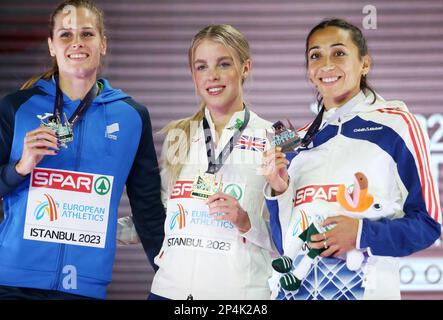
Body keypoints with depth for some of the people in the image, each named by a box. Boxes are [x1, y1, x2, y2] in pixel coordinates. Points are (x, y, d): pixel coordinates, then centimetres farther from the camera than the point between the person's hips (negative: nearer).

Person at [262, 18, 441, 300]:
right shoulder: (299, 141, 11)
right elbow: (285, 243, 13)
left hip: (363, 287, -4)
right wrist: (278, 191, -3)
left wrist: (363, 234, -17)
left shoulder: (396, 124, -2)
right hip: (295, 289, 4)